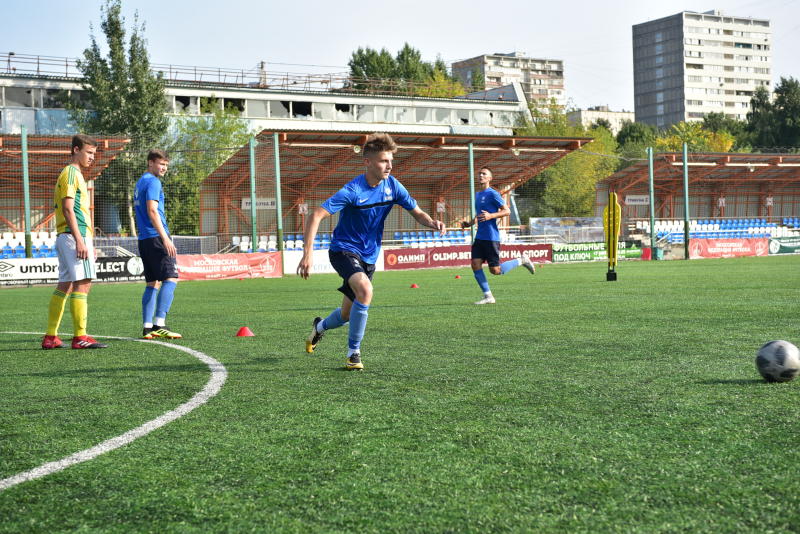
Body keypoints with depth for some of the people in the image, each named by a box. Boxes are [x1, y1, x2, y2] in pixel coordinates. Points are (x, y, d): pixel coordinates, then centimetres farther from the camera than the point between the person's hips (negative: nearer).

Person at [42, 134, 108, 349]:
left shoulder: (74, 174, 23)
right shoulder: (71, 173, -8)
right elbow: (68, 209, -16)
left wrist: (87, 241, 23)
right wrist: (80, 240, -22)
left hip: (65, 237, 10)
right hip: (75, 235, -10)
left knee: (65, 285, 9)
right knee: (82, 283, -11)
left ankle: (50, 337, 11)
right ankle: (80, 337, -12)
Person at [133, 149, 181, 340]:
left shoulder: (140, 182, 22)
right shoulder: (152, 182, -8)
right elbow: (152, 212, -18)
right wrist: (165, 238, -22)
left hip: (144, 239, 10)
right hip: (156, 238, -10)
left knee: (152, 283, 10)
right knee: (170, 279, -12)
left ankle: (147, 327, 7)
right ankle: (159, 324, -20)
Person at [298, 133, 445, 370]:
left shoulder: (392, 186, -7)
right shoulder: (353, 190, -23)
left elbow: (417, 213, 1)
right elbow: (317, 215, -26)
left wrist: (433, 223, -22)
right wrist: (308, 252, -34)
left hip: (369, 256, 6)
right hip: (344, 249, -6)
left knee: (347, 315, 13)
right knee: (365, 289, -34)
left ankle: (320, 326, 50)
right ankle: (353, 351, -18)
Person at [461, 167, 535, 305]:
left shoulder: (492, 194, -9)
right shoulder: (477, 195, 16)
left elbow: (507, 211, -11)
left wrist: (491, 216, -24)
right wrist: (470, 223, 13)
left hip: (491, 237, -8)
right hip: (479, 236, 8)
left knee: (495, 270, -5)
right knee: (475, 265, -4)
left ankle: (521, 261, 16)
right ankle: (488, 296, 3)